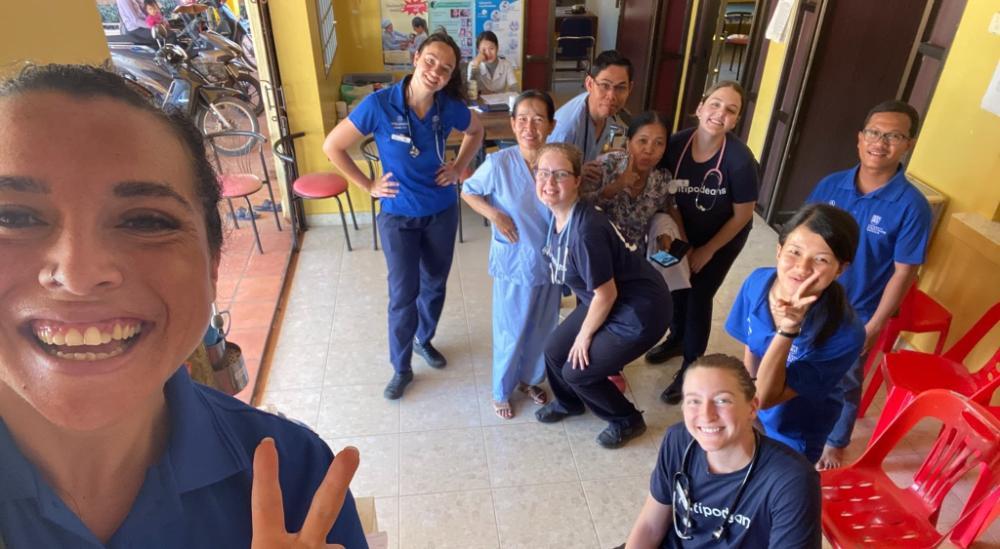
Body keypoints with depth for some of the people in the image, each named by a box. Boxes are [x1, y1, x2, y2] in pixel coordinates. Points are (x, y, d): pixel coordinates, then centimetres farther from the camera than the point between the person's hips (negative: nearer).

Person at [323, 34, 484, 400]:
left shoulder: (450, 108, -11)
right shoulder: (379, 104, -20)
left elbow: (476, 131, 13)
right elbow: (332, 147, -12)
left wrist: (460, 166, 0)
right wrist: (368, 186, -9)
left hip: (442, 211, 3)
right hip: (398, 216, -3)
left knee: (434, 284, 18)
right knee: (403, 294, 3)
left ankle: (424, 340, 45)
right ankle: (401, 368, 24)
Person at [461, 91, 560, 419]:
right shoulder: (498, 164, -18)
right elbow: (468, 192, -2)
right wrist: (495, 215, -15)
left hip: (550, 263, 3)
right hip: (513, 264, -3)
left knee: (542, 328, 20)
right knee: (510, 331, 11)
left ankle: (530, 379, 46)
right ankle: (501, 390, 36)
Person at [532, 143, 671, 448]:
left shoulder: (586, 230, -33)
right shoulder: (557, 214, -7)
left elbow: (606, 294, -23)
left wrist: (584, 336, -9)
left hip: (640, 312, -8)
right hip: (603, 301, 8)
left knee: (577, 371, 1)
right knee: (555, 351, 12)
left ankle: (628, 421, 28)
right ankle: (568, 403, 44)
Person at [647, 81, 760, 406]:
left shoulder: (740, 160, -31)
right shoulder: (675, 144, -22)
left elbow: (742, 215, -18)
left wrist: (707, 251, -10)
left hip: (724, 237, -3)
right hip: (686, 231, 4)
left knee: (699, 296, 2)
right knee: (678, 286, 15)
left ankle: (691, 367, 21)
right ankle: (677, 339, 44)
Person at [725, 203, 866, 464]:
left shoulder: (844, 334, -34)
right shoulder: (757, 282, -21)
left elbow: (767, 397, -33)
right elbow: (750, 349, -3)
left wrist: (788, 331, -44)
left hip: (792, 438, -4)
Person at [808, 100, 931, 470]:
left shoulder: (911, 206, -18)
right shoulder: (830, 185, -9)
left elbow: (903, 273, -14)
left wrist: (873, 327, -14)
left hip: (855, 317, -3)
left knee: (843, 384, 18)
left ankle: (835, 443, 43)